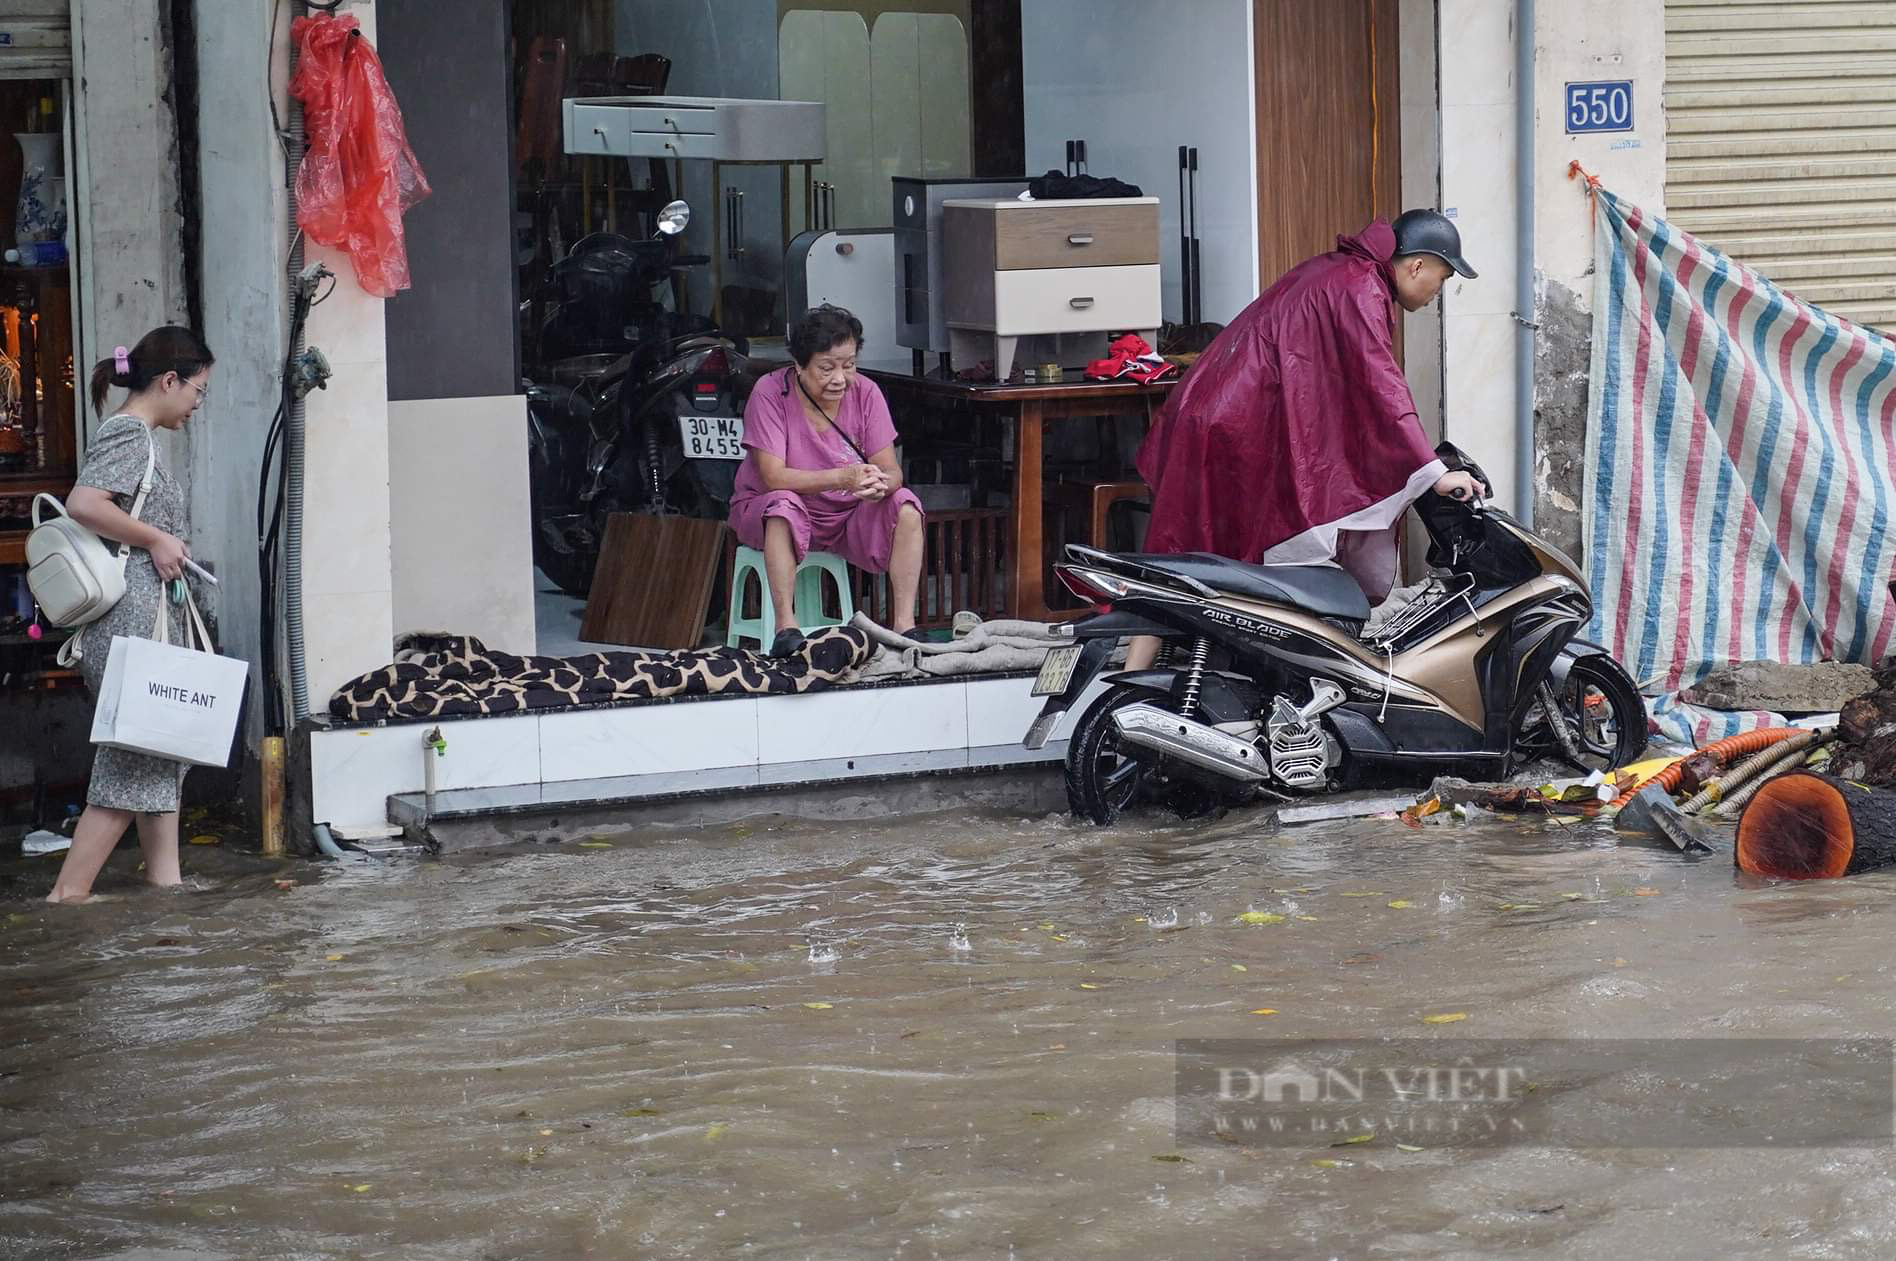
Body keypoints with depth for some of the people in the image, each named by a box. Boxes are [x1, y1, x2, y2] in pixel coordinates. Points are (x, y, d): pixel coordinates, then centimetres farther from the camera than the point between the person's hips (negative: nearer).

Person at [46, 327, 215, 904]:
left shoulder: (131, 434, 19)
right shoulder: (130, 433, -12)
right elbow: (83, 504, -25)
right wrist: (156, 538, -17)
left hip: (144, 618, 11)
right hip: (131, 618, -11)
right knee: (134, 753, -9)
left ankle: (164, 875, 15)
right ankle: (69, 892, -8)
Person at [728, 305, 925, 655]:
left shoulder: (864, 393, -7)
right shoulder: (771, 393, -18)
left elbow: (890, 469, -12)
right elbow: (773, 476, -27)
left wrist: (881, 483, -39)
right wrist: (842, 478, -41)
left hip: (847, 516, 4)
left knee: (904, 506, -22)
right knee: (784, 505, -36)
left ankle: (904, 625, -24)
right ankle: (786, 627, -36)